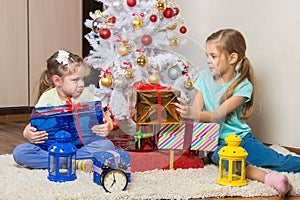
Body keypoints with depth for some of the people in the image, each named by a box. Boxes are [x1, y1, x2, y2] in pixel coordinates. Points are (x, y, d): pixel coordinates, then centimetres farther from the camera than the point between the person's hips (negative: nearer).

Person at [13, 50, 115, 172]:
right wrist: (27, 133, -26)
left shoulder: (85, 95, 0)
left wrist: (108, 127, -26)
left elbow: (102, 116, -1)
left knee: (107, 145, -28)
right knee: (19, 152, -26)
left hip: (80, 144, 0)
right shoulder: (48, 98, -1)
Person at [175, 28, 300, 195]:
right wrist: (187, 111, -24)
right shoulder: (204, 78, 4)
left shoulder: (243, 86, -9)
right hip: (215, 142, 1)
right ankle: (267, 177, -48)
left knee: (280, 161, -19)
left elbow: (218, 115, -19)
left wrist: (193, 114, -36)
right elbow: (197, 110, 0)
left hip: (240, 138, -1)